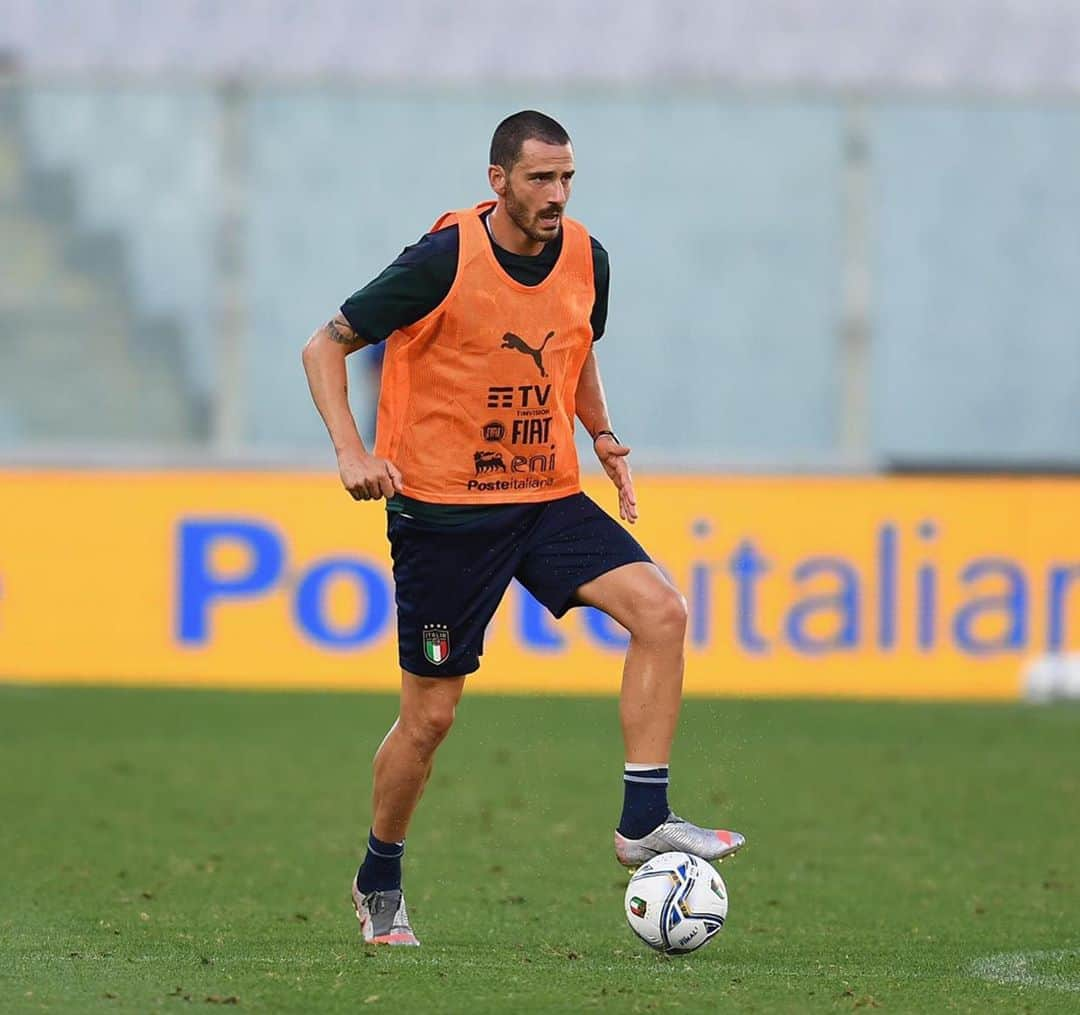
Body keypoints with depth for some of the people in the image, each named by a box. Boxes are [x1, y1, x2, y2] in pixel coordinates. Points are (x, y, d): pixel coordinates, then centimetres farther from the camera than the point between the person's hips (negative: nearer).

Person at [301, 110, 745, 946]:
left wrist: (602, 434, 8)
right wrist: (352, 452, -19)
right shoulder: (444, 261, -15)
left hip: (549, 499, 5)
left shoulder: (585, 260, 0)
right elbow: (325, 348, -7)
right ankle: (379, 885, 25)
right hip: (443, 511, -4)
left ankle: (644, 822, -15)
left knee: (661, 610, -18)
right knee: (431, 714, 2)